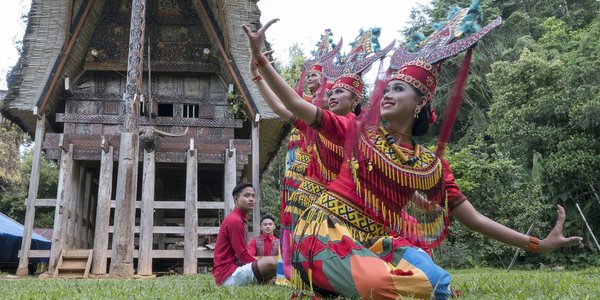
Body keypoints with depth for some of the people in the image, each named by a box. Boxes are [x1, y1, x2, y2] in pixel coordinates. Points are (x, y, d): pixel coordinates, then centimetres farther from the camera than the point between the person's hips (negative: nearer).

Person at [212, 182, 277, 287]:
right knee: (271, 262, -28)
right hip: (228, 275, -10)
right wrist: (263, 266, -7)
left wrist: (259, 264, 7)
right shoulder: (235, 220, -13)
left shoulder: (241, 219, 18)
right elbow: (242, 255, -16)